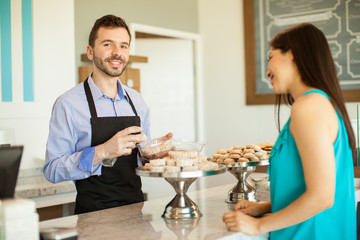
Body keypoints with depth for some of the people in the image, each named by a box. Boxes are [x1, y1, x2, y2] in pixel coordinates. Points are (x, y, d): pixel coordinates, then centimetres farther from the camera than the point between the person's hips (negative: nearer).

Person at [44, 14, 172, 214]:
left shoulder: (137, 101, 11)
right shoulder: (68, 104, -6)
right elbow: (51, 170, -9)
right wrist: (101, 152, -21)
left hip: (135, 207, 5)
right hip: (93, 212, -4)